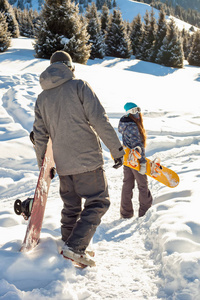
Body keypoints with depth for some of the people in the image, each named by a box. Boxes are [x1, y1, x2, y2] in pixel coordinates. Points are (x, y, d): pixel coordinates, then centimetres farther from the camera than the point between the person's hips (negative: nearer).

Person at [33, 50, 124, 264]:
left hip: (63, 164, 6)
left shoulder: (42, 98, 11)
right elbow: (99, 120, -12)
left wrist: (43, 165, 21)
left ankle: (67, 244, 26)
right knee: (98, 202, 2)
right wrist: (117, 150, -8)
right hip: (88, 159, -5)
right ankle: (75, 247, -8)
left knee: (71, 206, 19)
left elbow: (40, 136, 12)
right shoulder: (79, 86, -4)